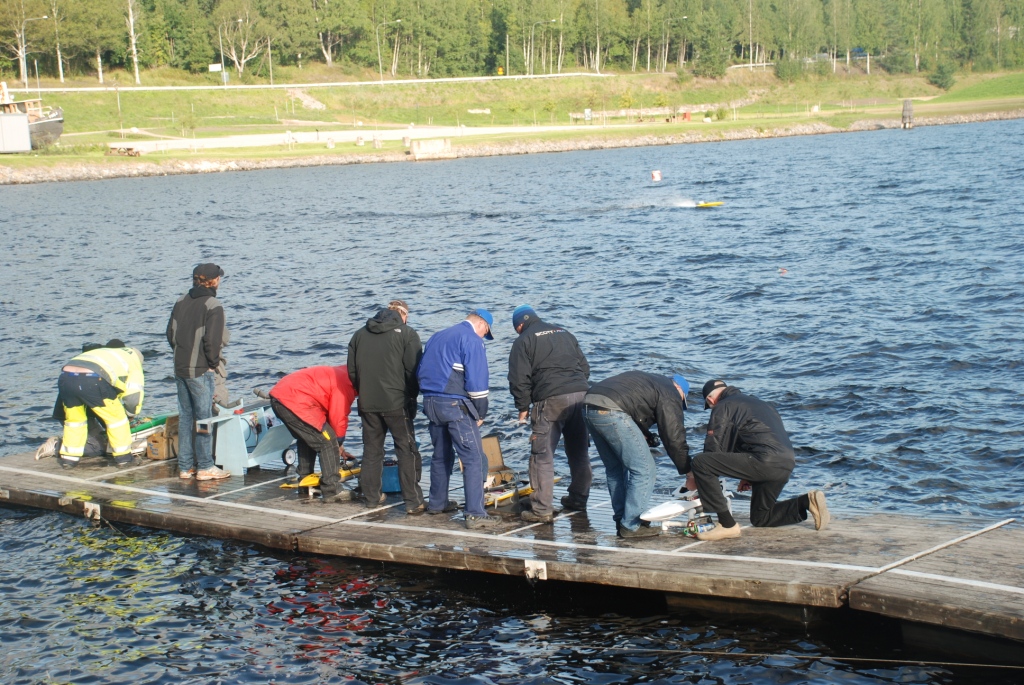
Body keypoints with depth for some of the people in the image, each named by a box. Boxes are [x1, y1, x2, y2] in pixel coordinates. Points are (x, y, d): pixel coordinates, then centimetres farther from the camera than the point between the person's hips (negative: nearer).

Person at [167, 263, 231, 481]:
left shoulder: (181, 301, 8)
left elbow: (171, 333, 12)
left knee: (185, 416, 12)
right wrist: (213, 363, -5)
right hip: (201, 371, -7)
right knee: (204, 417, 0)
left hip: (180, 368, 7)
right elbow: (212, 340, -19)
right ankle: (205, 467, 3)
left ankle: (185, 466, 16)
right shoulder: (213, 306, -14)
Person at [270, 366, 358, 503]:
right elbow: (338, 417, -9)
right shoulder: (345, 383, -10)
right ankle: (332, 490, -2)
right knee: (327, 442, -5)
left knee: (307, 440, 26)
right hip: (294, 402, -11)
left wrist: (337, 445, 25)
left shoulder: (339, 374, 21)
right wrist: (339, 441, 8)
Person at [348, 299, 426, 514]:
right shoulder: (406, 334, -4)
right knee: (407, 451, 0)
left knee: (371, 450, 15)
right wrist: (412, 396, 5)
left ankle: (371, 496, 22)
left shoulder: (360, 334, 11)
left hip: (367, 403, 4)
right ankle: (413, 502, -4)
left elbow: (352, 371, 12)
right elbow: (413, 370, -9)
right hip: (397, 402, -4)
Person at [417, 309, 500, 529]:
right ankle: (475, 514, -12)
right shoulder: (472, 340, -6)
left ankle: (437, 503, 31)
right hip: (456, 404, -8)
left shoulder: (437, 337, 19)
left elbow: (421, 372, 21)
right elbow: (477, 379, -12)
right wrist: (480, 413, -3)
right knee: (474, 459, -6)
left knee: (441, 454, 22)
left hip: (431, 403, 8)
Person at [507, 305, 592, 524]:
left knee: (542, 455, -2)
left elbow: (519, 380, -2)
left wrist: (523, 407, 7)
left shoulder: (524, 341, 5)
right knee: (579, 451, 18)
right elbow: (585, 367, 24)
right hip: (580, 394, 6)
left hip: (551, 399, -6)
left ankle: (542, 509, -4)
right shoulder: (564, 333, 23)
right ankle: (578, 498, 26)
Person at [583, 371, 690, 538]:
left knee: (615, 468, 22)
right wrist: (688, 471, 11)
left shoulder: (650, 381, 35)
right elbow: (674, 437, 4)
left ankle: (621, 520, 27)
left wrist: (645, 436, 20)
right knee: (643, 469, 1)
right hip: (611, 411, -9)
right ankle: (631, 526, 3)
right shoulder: (670, 395, 9)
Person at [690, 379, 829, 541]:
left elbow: (714, 448, 1)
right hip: (787, 464, 9)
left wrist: (696, 480, 15)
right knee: (760, 519, 26)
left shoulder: (723, 407, 6)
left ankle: (727, 525, -10)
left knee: (700, 462, -9)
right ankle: (807, 502, 7)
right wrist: (749, 476, 35)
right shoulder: (758, 402, 32)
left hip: (764, 461, -9)